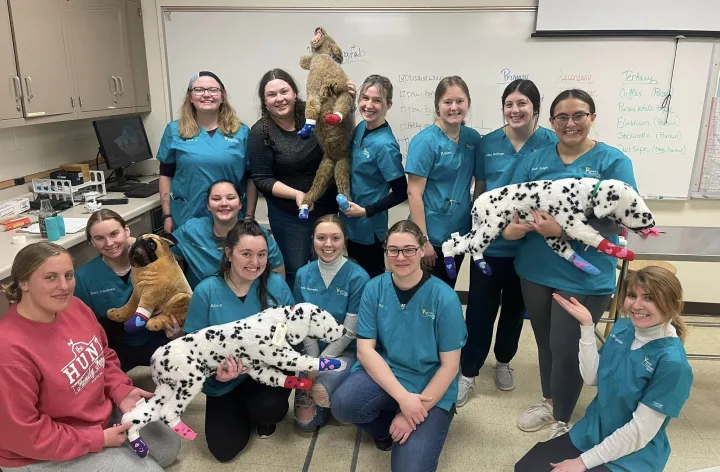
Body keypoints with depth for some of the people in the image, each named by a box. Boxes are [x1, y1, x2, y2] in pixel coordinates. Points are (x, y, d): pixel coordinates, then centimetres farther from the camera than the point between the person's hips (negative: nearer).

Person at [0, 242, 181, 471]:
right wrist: (97, 440, -21)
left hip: (102, 412, 8)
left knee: (169, 445, 14)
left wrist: (121, 390, -8)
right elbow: (21, 434, -27)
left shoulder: (74, 306, -9)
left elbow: (103, 355, 9)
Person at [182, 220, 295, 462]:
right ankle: (243, 410, 29)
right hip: (224, 383, 1)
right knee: (224, 449, -5)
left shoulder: (276, 284, -11)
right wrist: (216, 372, -24)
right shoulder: (206, 291, -13)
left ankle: (261, 414, 10)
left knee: (270, 408, -31)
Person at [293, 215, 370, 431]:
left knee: (320, 390, -31)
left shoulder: (358, 277, -17)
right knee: (306, 422, -7)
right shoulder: (303, 275, -3)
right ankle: (308, 389, 24)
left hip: (346, 351, -3)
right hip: (312, 349, 3)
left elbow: (349, 331, -15)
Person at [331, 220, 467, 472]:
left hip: (430, 389, -2)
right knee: (342, 404, -28)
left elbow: (449, 366, -10)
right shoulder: (374, 289, -7)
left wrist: (416, 413, -15)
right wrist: (403, 397, -21)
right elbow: (365, 350, -10)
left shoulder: (445, 298, -14)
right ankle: (386, 427, 6)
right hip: (382, 375, 2)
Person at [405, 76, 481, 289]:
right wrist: (423, 240, -18)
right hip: (432, 235, -5)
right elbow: (414, 193, -16)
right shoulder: (424, 141, -14)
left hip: (461, 233, 5)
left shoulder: (473, 138, 1)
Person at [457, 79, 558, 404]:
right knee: (480, 309, 4)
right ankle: (467, 372, 21)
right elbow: (479, 190, 5)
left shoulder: (552, 144, -6)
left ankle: (504, 362, 40)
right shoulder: (487, 144, -2)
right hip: (489, 242, 0)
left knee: (515, 307, 18)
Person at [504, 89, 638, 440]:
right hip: (536, 269, 4)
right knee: (545, 342, 19)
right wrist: (507, 228, -19)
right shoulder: (535, 159, 5)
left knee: (567, 348, 5)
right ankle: (548, 402, 43)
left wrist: (563, 230, -27)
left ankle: (562, 420, 28)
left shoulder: (613, 161, -7)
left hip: (584, 275, -4)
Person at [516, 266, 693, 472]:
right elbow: (591, 377, -2)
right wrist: (587, 326, -14)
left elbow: (640, 430, -22)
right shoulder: (622, 327, -4)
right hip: (591, 434, 6)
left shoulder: (672, 362, -24)